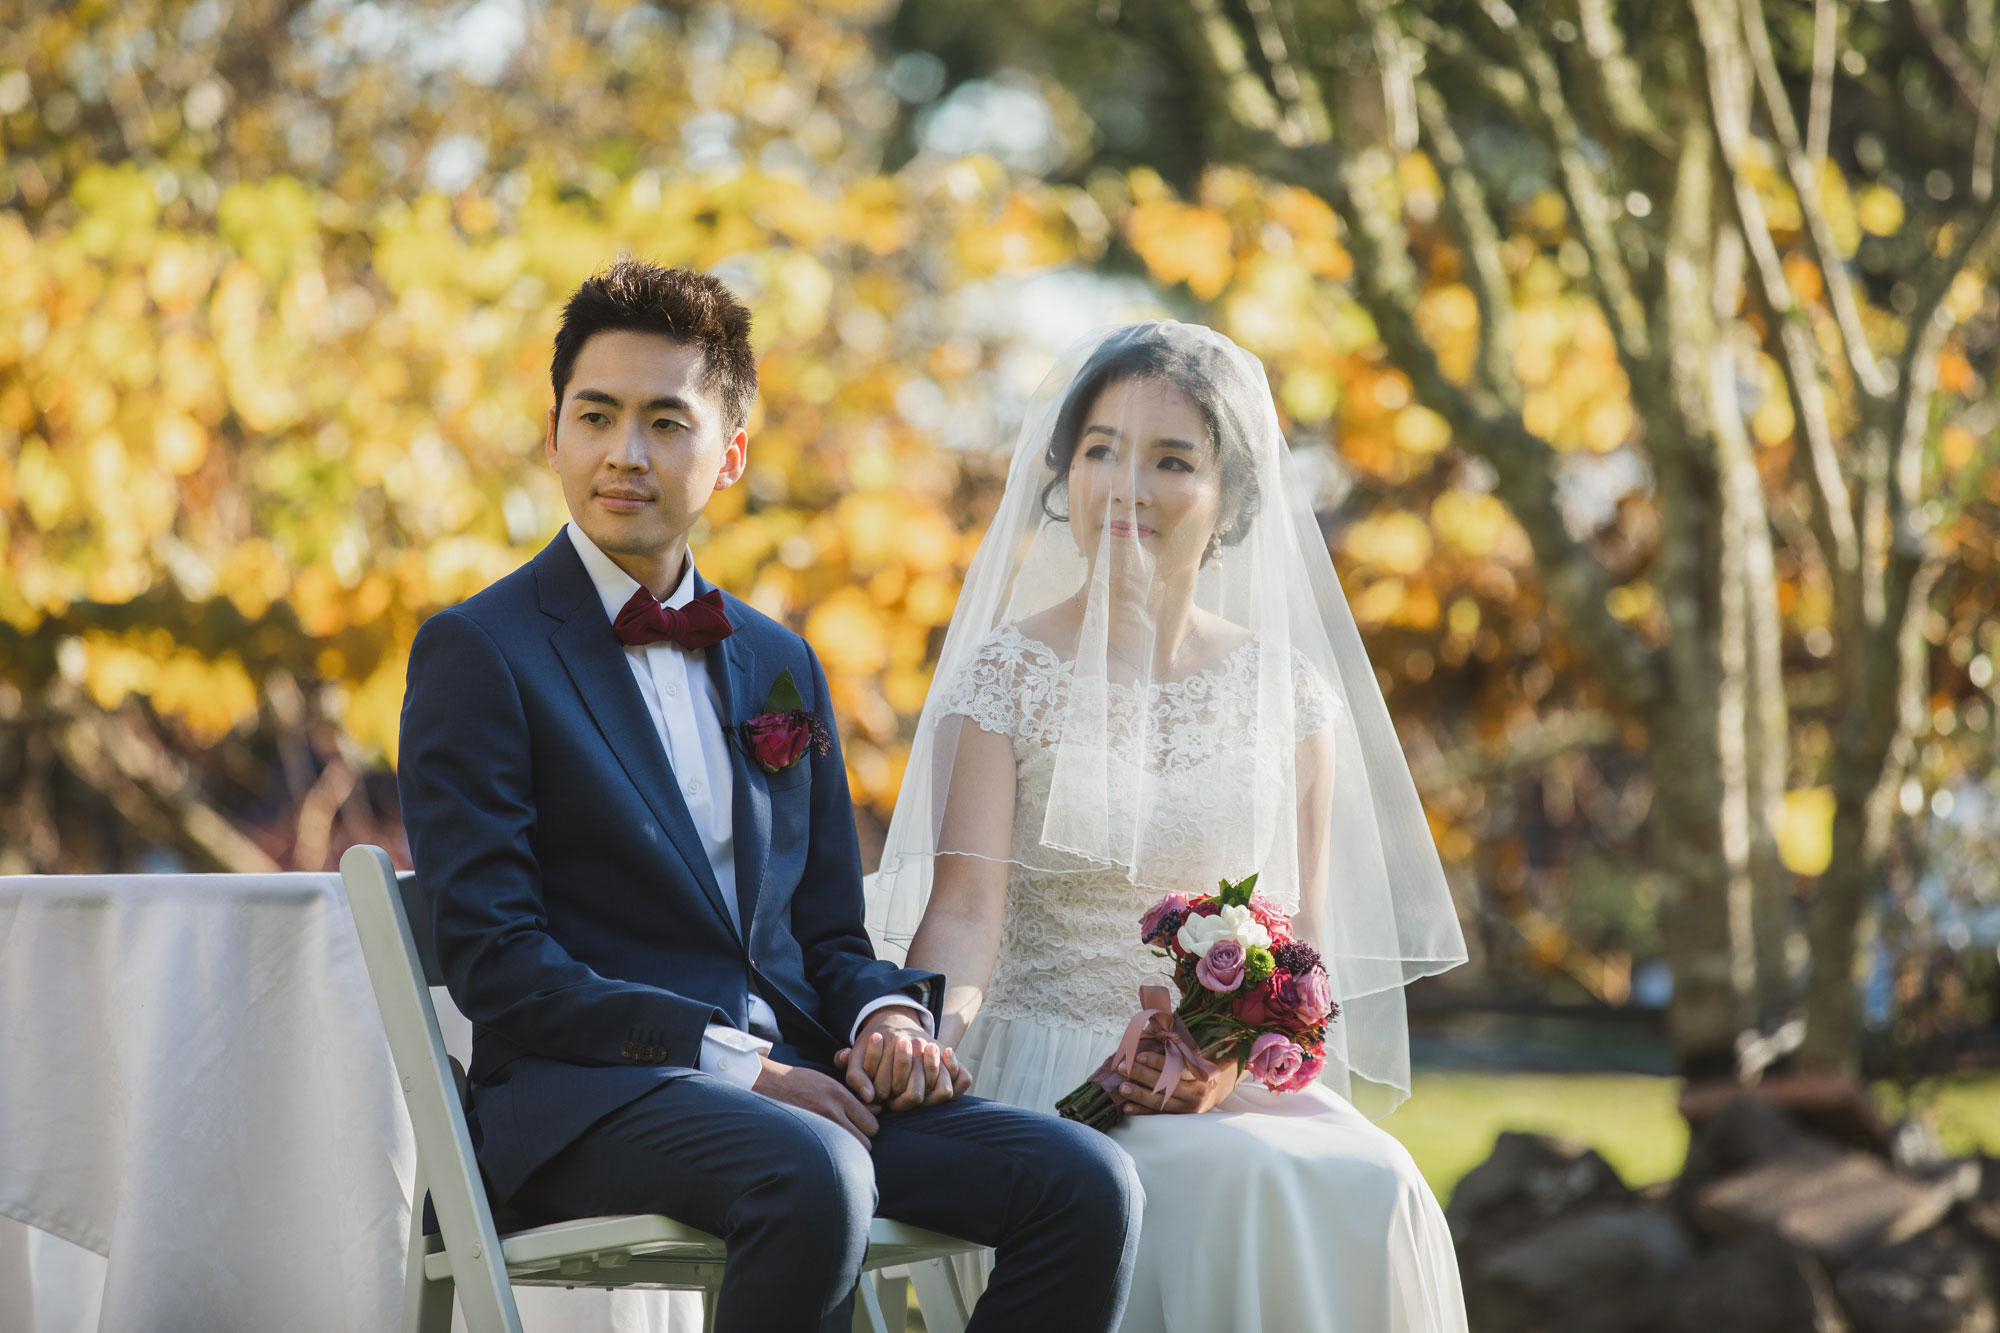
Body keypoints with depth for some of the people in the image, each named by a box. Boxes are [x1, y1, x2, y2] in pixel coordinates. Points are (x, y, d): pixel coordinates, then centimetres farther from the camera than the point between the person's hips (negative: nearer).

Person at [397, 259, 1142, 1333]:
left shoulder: (780, 665, 21)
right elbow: (494, 961, -8)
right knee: (814, 1178, -38)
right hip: (589, 1100, -6)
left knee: (1086, 1184, -19)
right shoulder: (476, 654, 1)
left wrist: (889, 1011, -2)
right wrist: (731, 1060, -16)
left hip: (796, 1076, 6)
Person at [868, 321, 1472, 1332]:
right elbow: (966, 906, -9)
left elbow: (1304, 934, 11)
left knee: (1370, 1186, -29)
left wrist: (1239, 1052, -10)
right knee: (1240, 1185, -33)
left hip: (1240, 1081, 3)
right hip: (1050, 1079, -3)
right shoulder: (1005, 675, 2)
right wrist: (937, 1015, -31)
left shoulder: (1288, 692, 11)